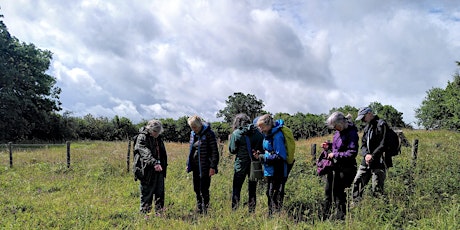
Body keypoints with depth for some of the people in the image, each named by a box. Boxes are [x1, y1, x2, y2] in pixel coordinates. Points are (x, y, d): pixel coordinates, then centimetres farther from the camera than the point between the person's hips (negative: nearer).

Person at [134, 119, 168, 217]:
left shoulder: (158, 138, 15)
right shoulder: (142, 137, -10)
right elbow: (146, 153, -25)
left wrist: (163, 165, 23)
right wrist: (154, 163, -37)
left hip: (159, 169, 7)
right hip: (148, 171, -7)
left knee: (160, 192, 10)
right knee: (146, 193, 1)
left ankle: (159, 211, 20)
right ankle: (145, 213, 11)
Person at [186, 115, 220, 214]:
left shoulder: (209, 133, -13)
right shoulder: (193, 134, 9)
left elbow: (214, 151, -13)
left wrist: (213, 167, -17)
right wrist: (188, 164, 16)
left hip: (205, 167, -7)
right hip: (195, 166, 7)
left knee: (204, 190, -3)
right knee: (197, 189, 14)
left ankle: (205, 211, 8)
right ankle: (199, 210, 27)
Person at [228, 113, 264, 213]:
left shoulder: (236, 133, -8)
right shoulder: (257, 132, -1)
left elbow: (232, 150, -3)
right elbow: (263, 148, 2)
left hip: (241, 164, -2)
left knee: (236, 187, 8)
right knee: (252, 189, 13)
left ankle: (234, 210, 6)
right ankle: (252, 210, 17)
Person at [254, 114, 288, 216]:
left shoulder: (277, 136, -19)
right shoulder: (268, 134, 10)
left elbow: (280, 156, -23)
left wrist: (263, 157, -19)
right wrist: (260, 154, 2)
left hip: (277, 172, -10)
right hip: (270, 171, 10)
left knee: (275, 196, -4)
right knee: (269, 194, 19)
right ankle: (271, 215, 32)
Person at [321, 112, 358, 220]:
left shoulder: (351, 133, -17)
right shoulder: (339, 131, 8)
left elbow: (352, 153, -22)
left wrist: (335, 155, -18)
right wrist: (329, 146, 5)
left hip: (344, 169, -9)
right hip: (334, 166, 9)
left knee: (338, 192, -2)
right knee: (328, 191, 15)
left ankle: (341, 215, 14)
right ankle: (325, 215, 28)